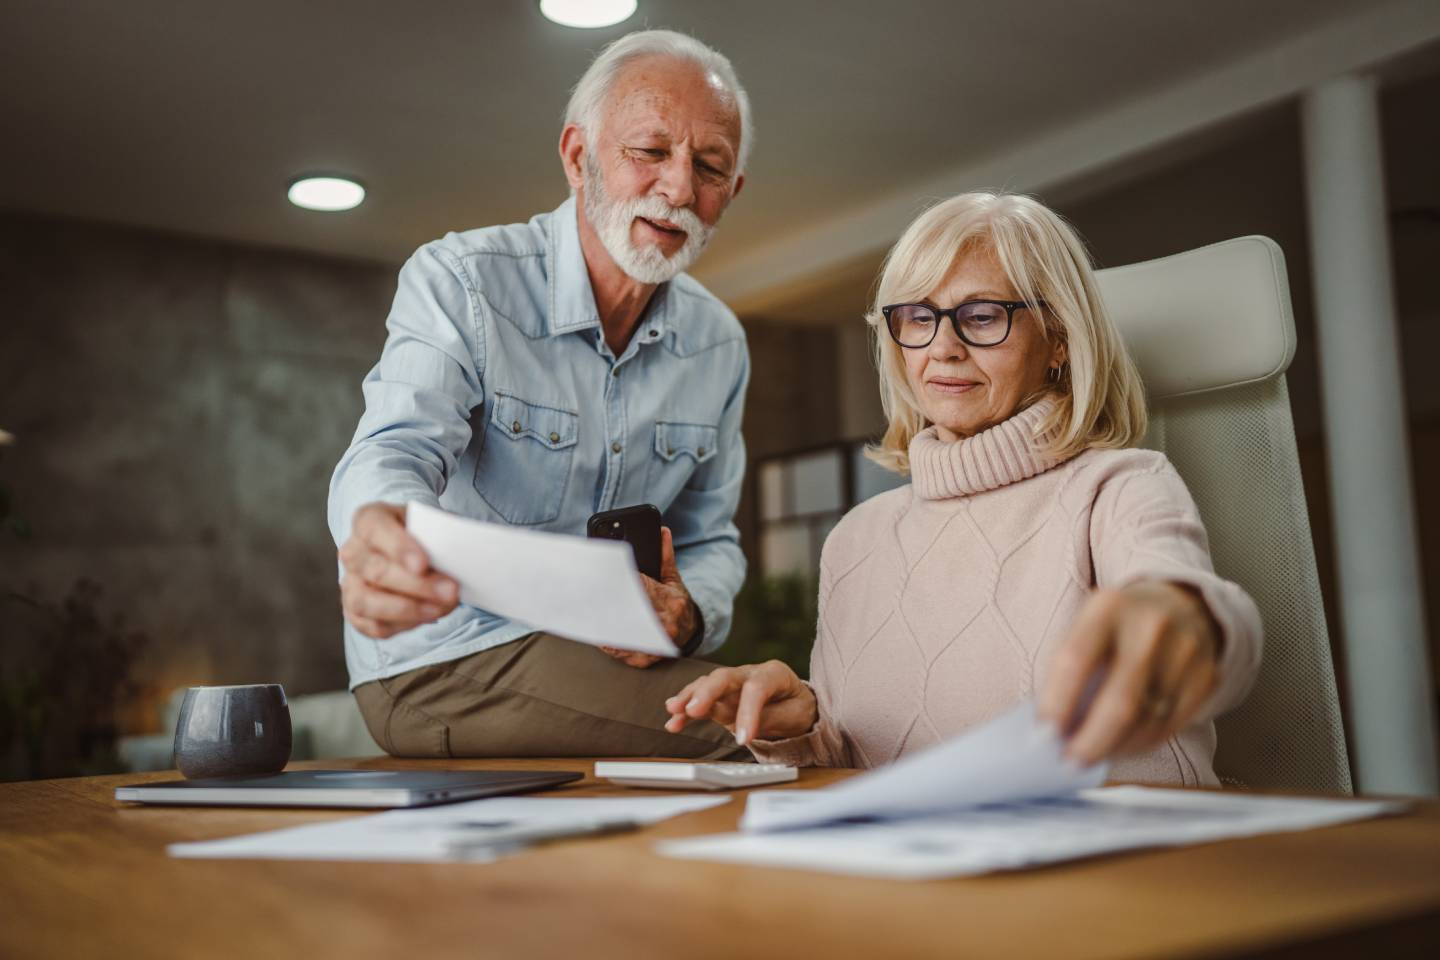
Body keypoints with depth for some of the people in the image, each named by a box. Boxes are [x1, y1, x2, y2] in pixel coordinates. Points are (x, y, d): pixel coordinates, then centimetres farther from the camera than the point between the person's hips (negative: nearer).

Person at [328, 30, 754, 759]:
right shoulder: (457, 281, -10)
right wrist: (383, 533, -52)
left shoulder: (718, 343, 6)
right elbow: (395, 451, -26)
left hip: (608, 652, 6)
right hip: (444, 661, -6)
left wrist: (688, 613, -13)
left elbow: (708, 538, 12)